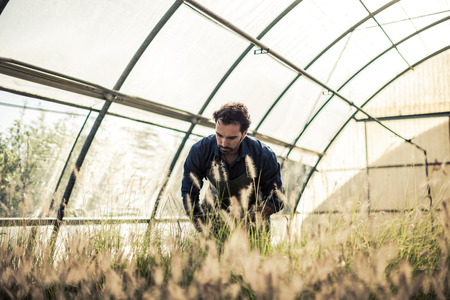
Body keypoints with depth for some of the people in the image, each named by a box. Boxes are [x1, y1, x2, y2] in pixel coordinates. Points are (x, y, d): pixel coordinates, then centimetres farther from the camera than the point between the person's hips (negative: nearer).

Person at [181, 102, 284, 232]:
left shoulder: (264, 156, -22)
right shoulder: (199, 151, -19)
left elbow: (275, 198, -13)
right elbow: (189, 193, -7)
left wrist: (248, 219, -27)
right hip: (215, 211, 1)